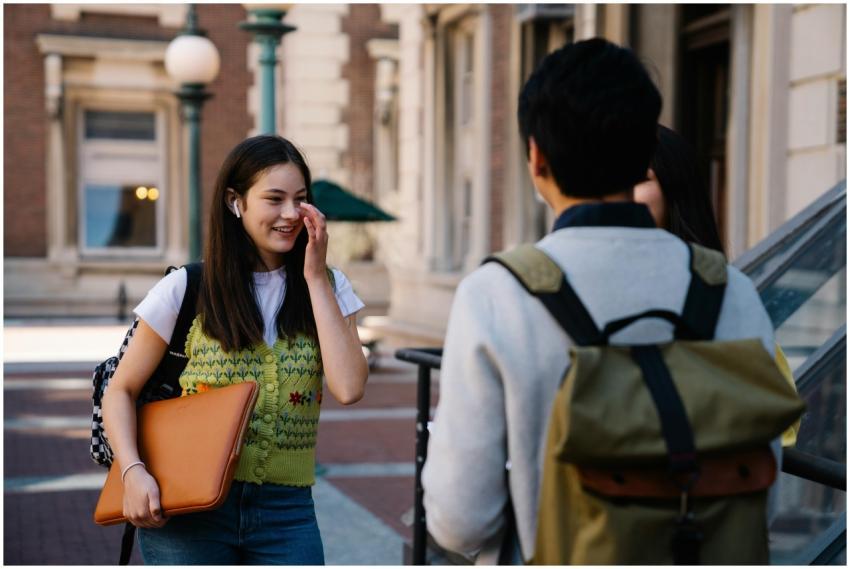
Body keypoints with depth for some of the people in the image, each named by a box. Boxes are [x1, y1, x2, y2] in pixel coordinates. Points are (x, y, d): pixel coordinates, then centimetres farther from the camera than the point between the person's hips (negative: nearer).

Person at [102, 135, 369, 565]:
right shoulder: (186, 289, -1)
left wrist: (315, 278, -9)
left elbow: (348, 388, -11)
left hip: (285, 511, 2)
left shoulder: (327, 288, 5)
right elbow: (121, 390, 5)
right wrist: (133, 472, -12)